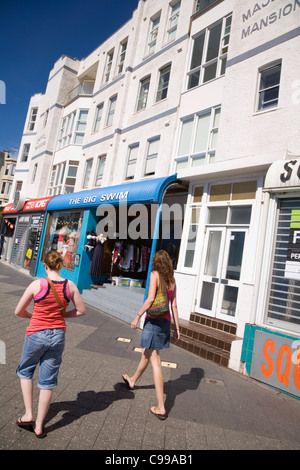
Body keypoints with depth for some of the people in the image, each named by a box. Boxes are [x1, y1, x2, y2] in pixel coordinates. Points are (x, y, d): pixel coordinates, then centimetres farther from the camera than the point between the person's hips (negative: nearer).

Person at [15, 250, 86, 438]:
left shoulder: (37, 284, -15)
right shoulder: (70, 286, -8)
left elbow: (19, 312, -7)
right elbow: (81, 310, 2)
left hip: (36, 335, -2)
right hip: (58, 336, 2)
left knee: (25, 371, 26)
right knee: (48, 381, 14)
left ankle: (28, 414, 25)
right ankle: (39, 426, 27)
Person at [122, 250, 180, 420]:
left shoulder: (155, 274, -9)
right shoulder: (172, 279, 9)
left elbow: (150, 299, -18)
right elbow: (174, 305, 9)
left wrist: (137, 317, -10)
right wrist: (177, 327, 12)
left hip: (154, 320, -7)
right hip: (166, 321, 7)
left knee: (155, 361, 0)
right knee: (147, 353, 23)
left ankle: (161, 408, 6)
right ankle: (132, 380, 44)